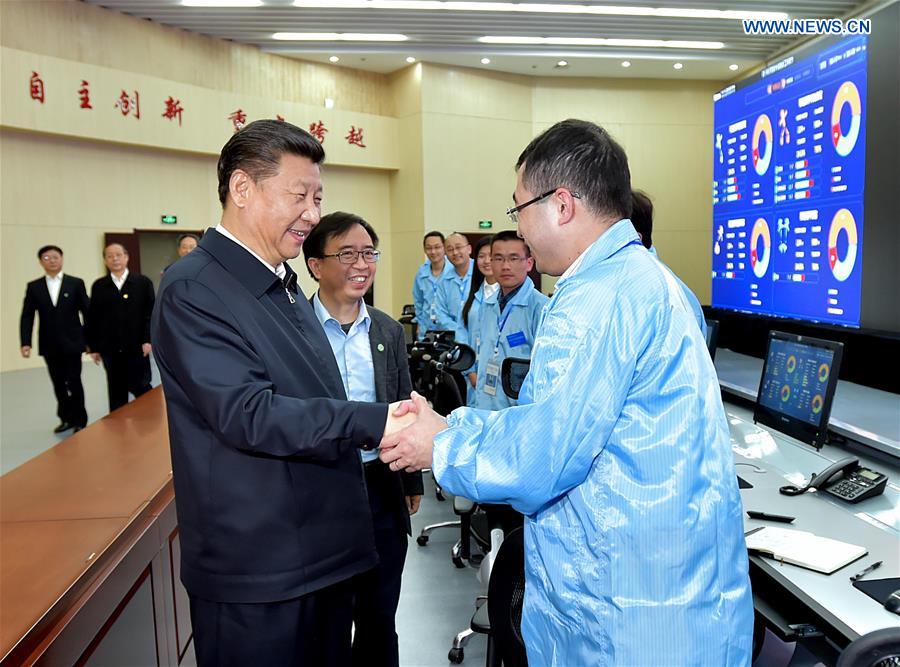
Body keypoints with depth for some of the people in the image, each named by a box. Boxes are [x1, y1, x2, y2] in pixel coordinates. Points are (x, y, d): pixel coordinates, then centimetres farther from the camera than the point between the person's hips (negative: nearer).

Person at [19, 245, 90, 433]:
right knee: (58, 384, 9)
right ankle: (67, 418, 22)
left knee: (74, 382, 0)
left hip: (71, 343, -2)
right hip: (49, 345, 2)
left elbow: (87, 312, 0)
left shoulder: (76, 283, 1)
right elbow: (27, 316, 3)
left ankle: (79, 420, 12)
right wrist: (25, 343, -7)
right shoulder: (33, 287, 7)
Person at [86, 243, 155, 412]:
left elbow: (151, 313, -2)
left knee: (141, 388, 0)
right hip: (110, 349, 2)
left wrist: (147, 340, -11)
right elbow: (93, 318, 7)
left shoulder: (143, 282, 3)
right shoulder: (98, 286, 8)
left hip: (137, 347, -2)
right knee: (116, 392, 9)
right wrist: (94, 347, 3)